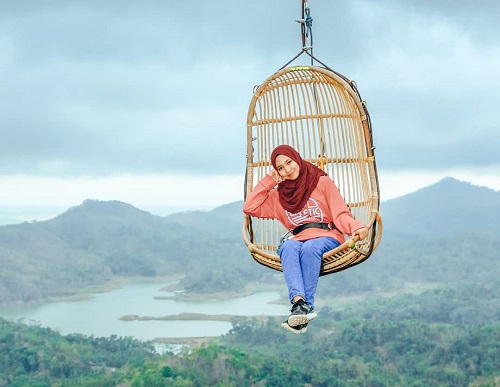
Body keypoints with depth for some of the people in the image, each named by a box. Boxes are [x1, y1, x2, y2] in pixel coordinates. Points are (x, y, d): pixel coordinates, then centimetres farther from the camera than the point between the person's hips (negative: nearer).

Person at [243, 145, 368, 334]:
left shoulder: (322, 182, 9)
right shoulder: (278, 194, 22)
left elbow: (341, 214, 1)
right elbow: (250, 208, 16)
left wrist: (355, 227, -21)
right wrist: (268, 181, 14)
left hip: (326, 238, -2)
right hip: (297, 239, 2)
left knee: (309, 248, -38)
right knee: (288, 247, -35)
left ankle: (306, 306, -48)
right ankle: (299, 301, -57)